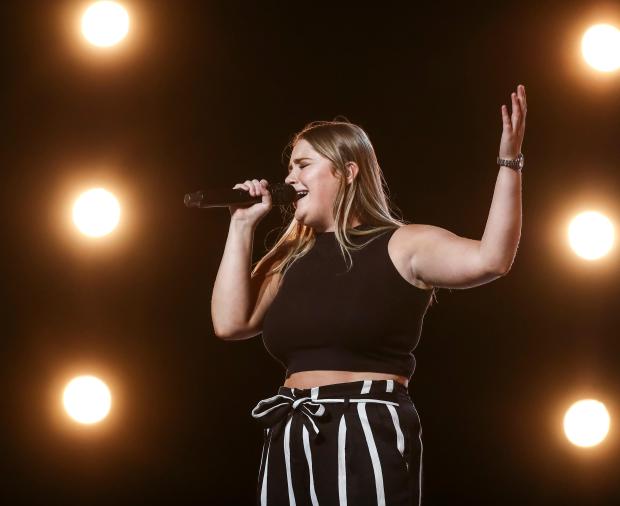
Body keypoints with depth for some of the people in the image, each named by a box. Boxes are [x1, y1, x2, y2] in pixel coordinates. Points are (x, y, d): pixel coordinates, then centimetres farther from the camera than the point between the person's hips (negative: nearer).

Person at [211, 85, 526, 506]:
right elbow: (231, 322, 7)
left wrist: (510, 162, -21)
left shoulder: (401, 245, -1)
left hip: (368, 434, -6)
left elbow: (489, 260, -16)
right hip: (291, 439, 6)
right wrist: (242, 226, 8)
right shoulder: (292, 258, 16)